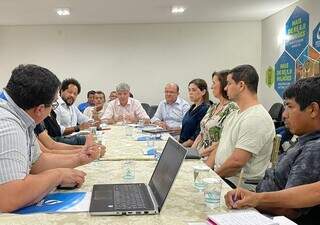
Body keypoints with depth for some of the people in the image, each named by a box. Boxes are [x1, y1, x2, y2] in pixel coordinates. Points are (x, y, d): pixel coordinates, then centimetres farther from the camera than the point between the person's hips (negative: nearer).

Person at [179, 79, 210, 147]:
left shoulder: (205, 109, -13)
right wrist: (178, 142, 9)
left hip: (192, 147, -8)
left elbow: (197, 136, -16)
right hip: (183, 144, 8)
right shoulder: (192, 108, 14)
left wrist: (183, 145, -13)